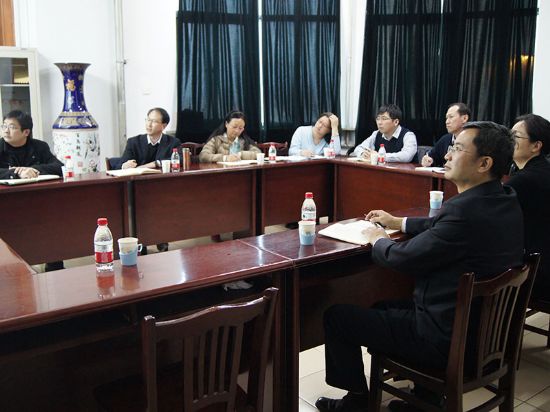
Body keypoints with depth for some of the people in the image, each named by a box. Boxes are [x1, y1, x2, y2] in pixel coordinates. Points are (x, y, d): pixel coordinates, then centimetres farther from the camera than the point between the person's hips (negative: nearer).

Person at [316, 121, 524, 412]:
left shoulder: (467, 210, -28)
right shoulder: (505, 201, 1)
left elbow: (402, 258, -20)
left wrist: (378, 239, 0)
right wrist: (398, 222, 18)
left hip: (446, 339, -9)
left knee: (336, 315, 2)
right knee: (384, 306, 29)